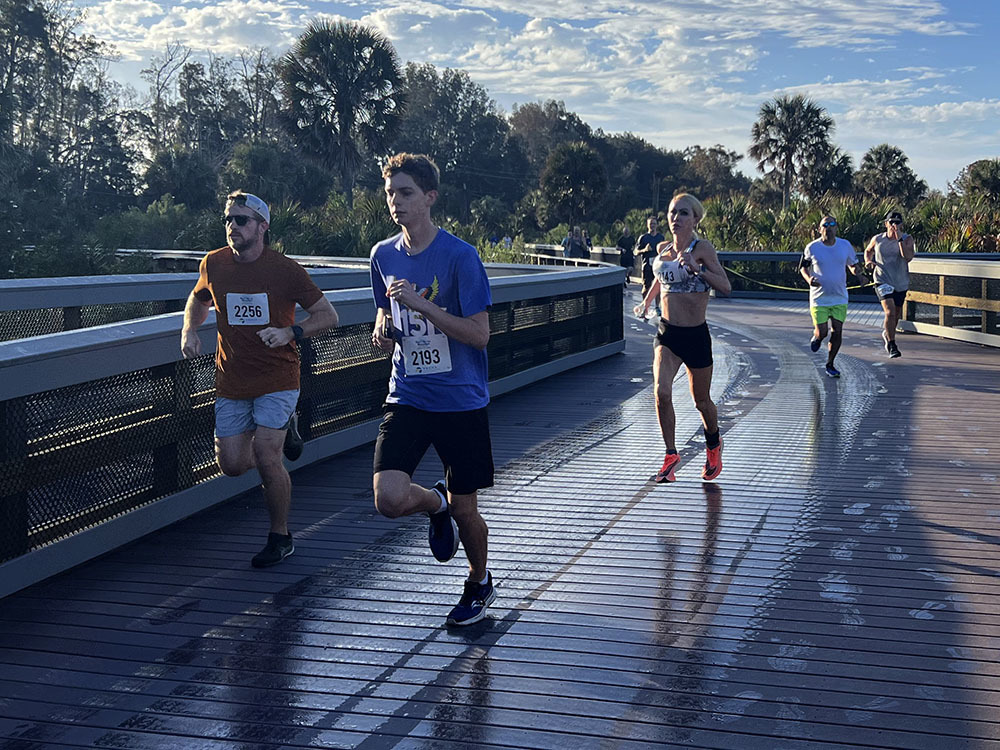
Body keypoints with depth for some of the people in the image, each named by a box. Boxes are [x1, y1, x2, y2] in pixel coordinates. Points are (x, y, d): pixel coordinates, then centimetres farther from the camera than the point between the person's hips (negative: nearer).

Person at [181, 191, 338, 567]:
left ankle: (280, 537, 8)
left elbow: (328, 314, -5)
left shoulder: (285, 269, -10)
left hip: (277, 378, -4)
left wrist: (290, 332, -22)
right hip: (231, 382, 4)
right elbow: (198, 299, 22)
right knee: (232, 464, 2)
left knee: (266, 458, -14)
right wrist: (189, 330, 1)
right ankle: (282, 430, 33)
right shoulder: (213, 264, 0)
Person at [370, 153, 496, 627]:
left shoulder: (459, 256, -12)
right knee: (389, 499, -17)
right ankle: (436, 504, 20)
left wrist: (422, 305, -22)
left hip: (461, 401, -3)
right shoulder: (383, 255, 5)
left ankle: (479, 582, 38)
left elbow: (479, 334, -15)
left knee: (464, 509, 7)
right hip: (407, 397, 4)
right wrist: (383, 330, -2)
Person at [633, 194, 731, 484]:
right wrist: (646, 301, 21)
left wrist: (697, 268, -29)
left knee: (702, 401, 11)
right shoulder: (662, 249, 6)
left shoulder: (702, 248, -10)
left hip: (695, 335, -3)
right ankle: (671, 455, -3)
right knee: (661, 391, -18)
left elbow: (726, 287, -19)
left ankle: (713, 446, 41)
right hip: (667, 333, 3)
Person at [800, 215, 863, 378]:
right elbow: (803, 266, 7)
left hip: (840, 297, 2)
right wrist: (808, 279, -14)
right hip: (819, 298, -2)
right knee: (822, 333, -6)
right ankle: (816, 336, 33)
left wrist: (856, 270, -12)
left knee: (837, 332, 0)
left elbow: (853, 265, 12)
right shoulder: (812, 247, -6)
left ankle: (830, 365, 18)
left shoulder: (845, 245, -1)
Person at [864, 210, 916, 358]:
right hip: (883, 281, -2)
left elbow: (908, 257, -23)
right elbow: (868, 250, 19)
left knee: (896, 314, 18)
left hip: (901, 283, 3)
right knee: (890, 312, -20)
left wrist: (900, 239, -28)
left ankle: (886, 333, 47)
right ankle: (891, 346, -15)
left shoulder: (907, 239, -6)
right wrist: (868, 261, -2)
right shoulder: (877, 239, -3)